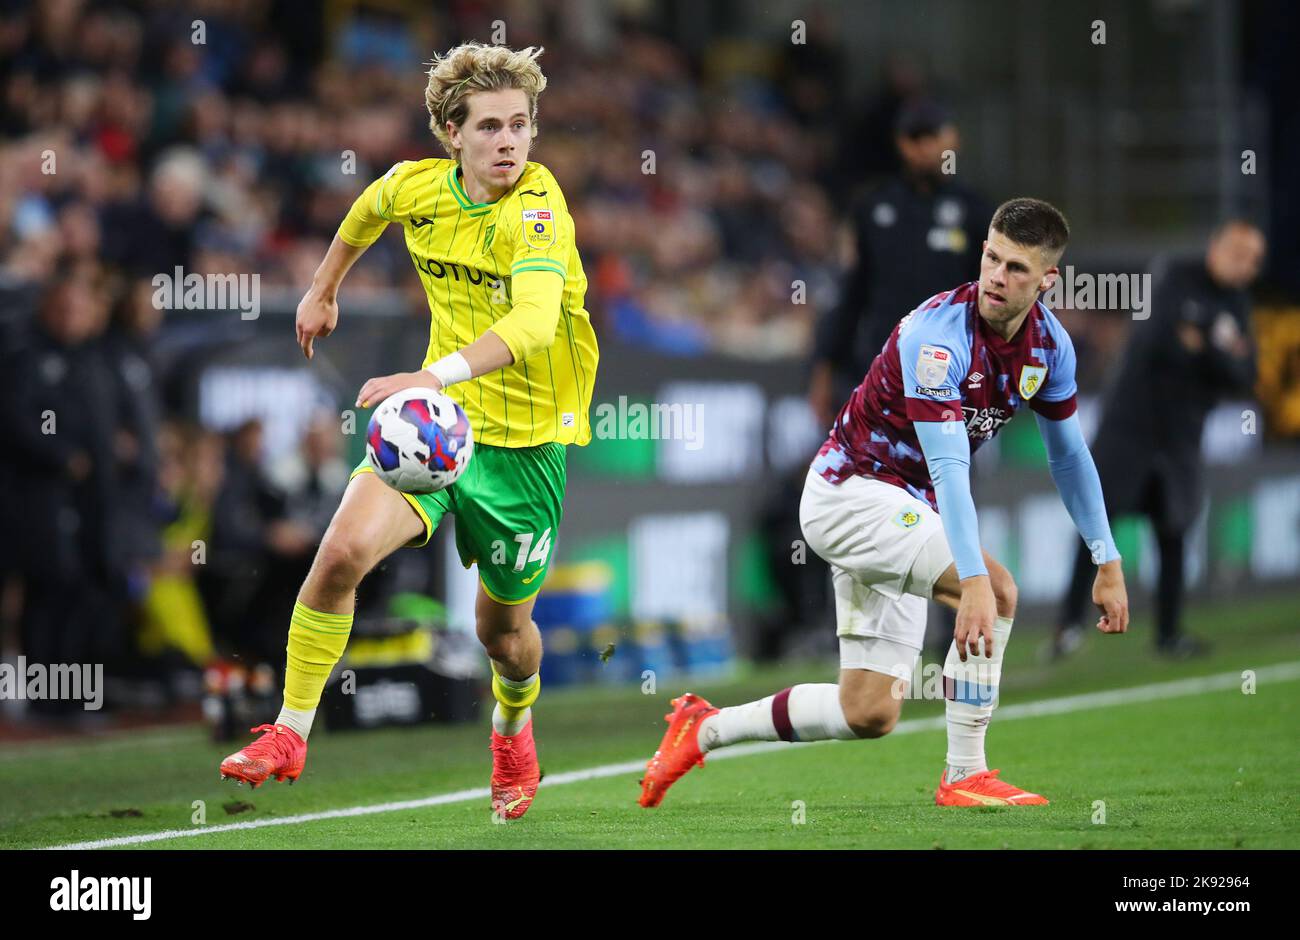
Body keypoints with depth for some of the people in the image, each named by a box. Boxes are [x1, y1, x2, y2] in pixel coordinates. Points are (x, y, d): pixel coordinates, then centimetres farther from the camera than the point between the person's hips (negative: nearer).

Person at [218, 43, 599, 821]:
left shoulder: (537, 208, -24)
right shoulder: (415, 187, -7)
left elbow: (534, 323, -42)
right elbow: (367, 212, 21)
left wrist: (434, 375, -55)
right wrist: (325, 289, 32)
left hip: (525, 441, -3)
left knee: (504, 630, 13)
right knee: (343, 551, -21)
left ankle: (514, 728, 49)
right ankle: (289, 735, -6)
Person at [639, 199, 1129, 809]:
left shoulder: (1049, 344, -3)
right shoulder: (938, 334, -27)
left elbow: (1068, 455, 12)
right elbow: (948, 469, -36)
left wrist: (1108, 562, 10)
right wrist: (974, 581, -45)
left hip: (903, 508, 8)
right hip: (850, 490, -8)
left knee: (869, 714, 5)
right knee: (998, 592, -29)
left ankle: (704, 729, 22)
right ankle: (964, 776, -17)